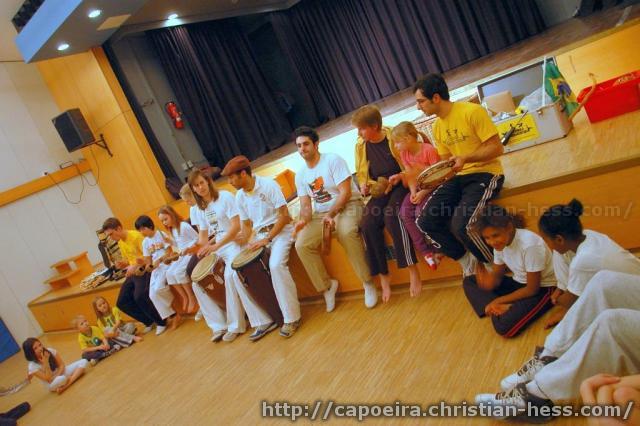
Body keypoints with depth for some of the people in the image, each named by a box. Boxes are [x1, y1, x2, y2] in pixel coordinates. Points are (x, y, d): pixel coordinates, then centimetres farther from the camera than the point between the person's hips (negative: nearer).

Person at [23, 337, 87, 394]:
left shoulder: (50, 351, -10)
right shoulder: (32, 366, -19)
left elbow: (62, 365, -5)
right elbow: (49, 379, -24)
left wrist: (57, 376, -24)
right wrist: (45, 363, -30)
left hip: (61, 372, 6)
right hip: (52, 384, -6)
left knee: (84, 362, -15)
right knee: (61, 379, -45)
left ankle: (67, 385, -26)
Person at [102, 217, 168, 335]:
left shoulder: (136, 236, -15)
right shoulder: (120, 243, 12)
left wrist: (136, 266, -30)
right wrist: (123, 264, 0)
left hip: (144, 271, -9)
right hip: (133, 274, 9)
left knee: (139, 297, -30)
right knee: (121, 302, 0)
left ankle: (161, 322, -10)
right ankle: (148, 321, 15)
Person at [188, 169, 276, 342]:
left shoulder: (225, 196, -8)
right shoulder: (200, 208, 13)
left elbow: (236, 226, -16)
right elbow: (203, 236, 16)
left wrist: (216, 246, -22)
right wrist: (200, 249, -6)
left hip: (234, 243, -8)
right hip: (216, 248, 8)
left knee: (230, 275, -29)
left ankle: (263, 321, -25)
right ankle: (219, 324, 9)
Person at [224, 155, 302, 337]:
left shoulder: (268, 185, -13)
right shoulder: (239, 197, 5)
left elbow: (284, 216, -15)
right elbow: (247, 225, 14)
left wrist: (267, 239, -20)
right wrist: (244, 240, -7)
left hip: (281, 230, -6)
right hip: (260, 235, 7)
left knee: (276, 264, -32)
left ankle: (291, 317, -21)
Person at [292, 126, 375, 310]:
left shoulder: (333, 160, -9)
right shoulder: (300, 175, 8)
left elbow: (345, 192, -15)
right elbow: (305, 205, 6)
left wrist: (331, 214, -27)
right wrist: (303, 219, -17)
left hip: (347, 205, -5)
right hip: (320, 213, 5)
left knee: (346, 232, -39)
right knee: (302, 245, -19)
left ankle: (368, 282, -19)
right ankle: (327, 285, 2)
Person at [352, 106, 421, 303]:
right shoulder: (360, 145, 6)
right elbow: (361, 174, 17)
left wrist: (398, 178, -21)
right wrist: (363, 185, -5)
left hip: (400, 186, -4)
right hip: (378, 191, 4)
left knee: (391, 215, -35)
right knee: (367, 224, -24)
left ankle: (412, 268, -25)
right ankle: (383, 275, -13)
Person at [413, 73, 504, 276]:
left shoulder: (472, 112, -12)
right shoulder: (437, 127, 10)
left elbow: (497, 148, -13)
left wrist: (466, 158, -26)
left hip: (486, 173, -7)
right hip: (459, 177, 7)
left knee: (461, 224, -29)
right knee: (426, 221, -11)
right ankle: (466, 260, 8)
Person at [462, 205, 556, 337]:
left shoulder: (529, 244, -30)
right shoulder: (500, 243, -7)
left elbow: (532, 289, -22)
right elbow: (496, 278, -2)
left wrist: (498, 301, -18)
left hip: (542, 288, -8)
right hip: (520, 283, 8)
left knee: (504, 326, -32)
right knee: (468, 281, -1)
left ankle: (501, 308, -2)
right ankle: (502, 309, -17)